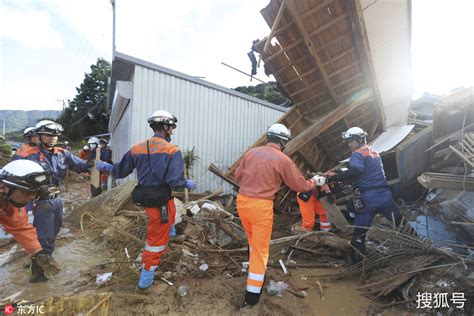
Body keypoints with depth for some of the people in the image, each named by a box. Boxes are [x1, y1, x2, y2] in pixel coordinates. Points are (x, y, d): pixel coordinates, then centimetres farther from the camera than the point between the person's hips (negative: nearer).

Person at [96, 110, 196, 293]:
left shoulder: (137, 149, 0)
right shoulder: (172, 151, -16)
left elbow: (120, 171, 9)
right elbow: (174, 180, -24)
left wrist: (105, 167, 28)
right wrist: (188, 184, -4)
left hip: (145, 198, 7)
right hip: (161, 202, -6)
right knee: (156, 242, 8)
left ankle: (169, 234, 55)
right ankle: (144, 283, 23)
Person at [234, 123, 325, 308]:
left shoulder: (251, 152, 5)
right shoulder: (283, 160, -7)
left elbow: (238, 175, 14)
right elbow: (301, 186, 2)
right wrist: (315, 181, 22)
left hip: (242, 200, 6)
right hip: (261, 206, -5)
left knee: (252, 239, 31)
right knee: (260, 248, 9)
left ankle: (255, 266, 54)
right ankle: (252, 295, 17)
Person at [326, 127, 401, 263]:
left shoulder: (358, 154, -6)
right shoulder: (375, 153, 20)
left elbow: (355, 171, -27)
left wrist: (334, 178, -25)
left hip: (369, 197, -6)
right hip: (385, 194, 6)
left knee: (360, 230, 3)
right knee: (400, 223, 20)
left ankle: (357, 259, 10)